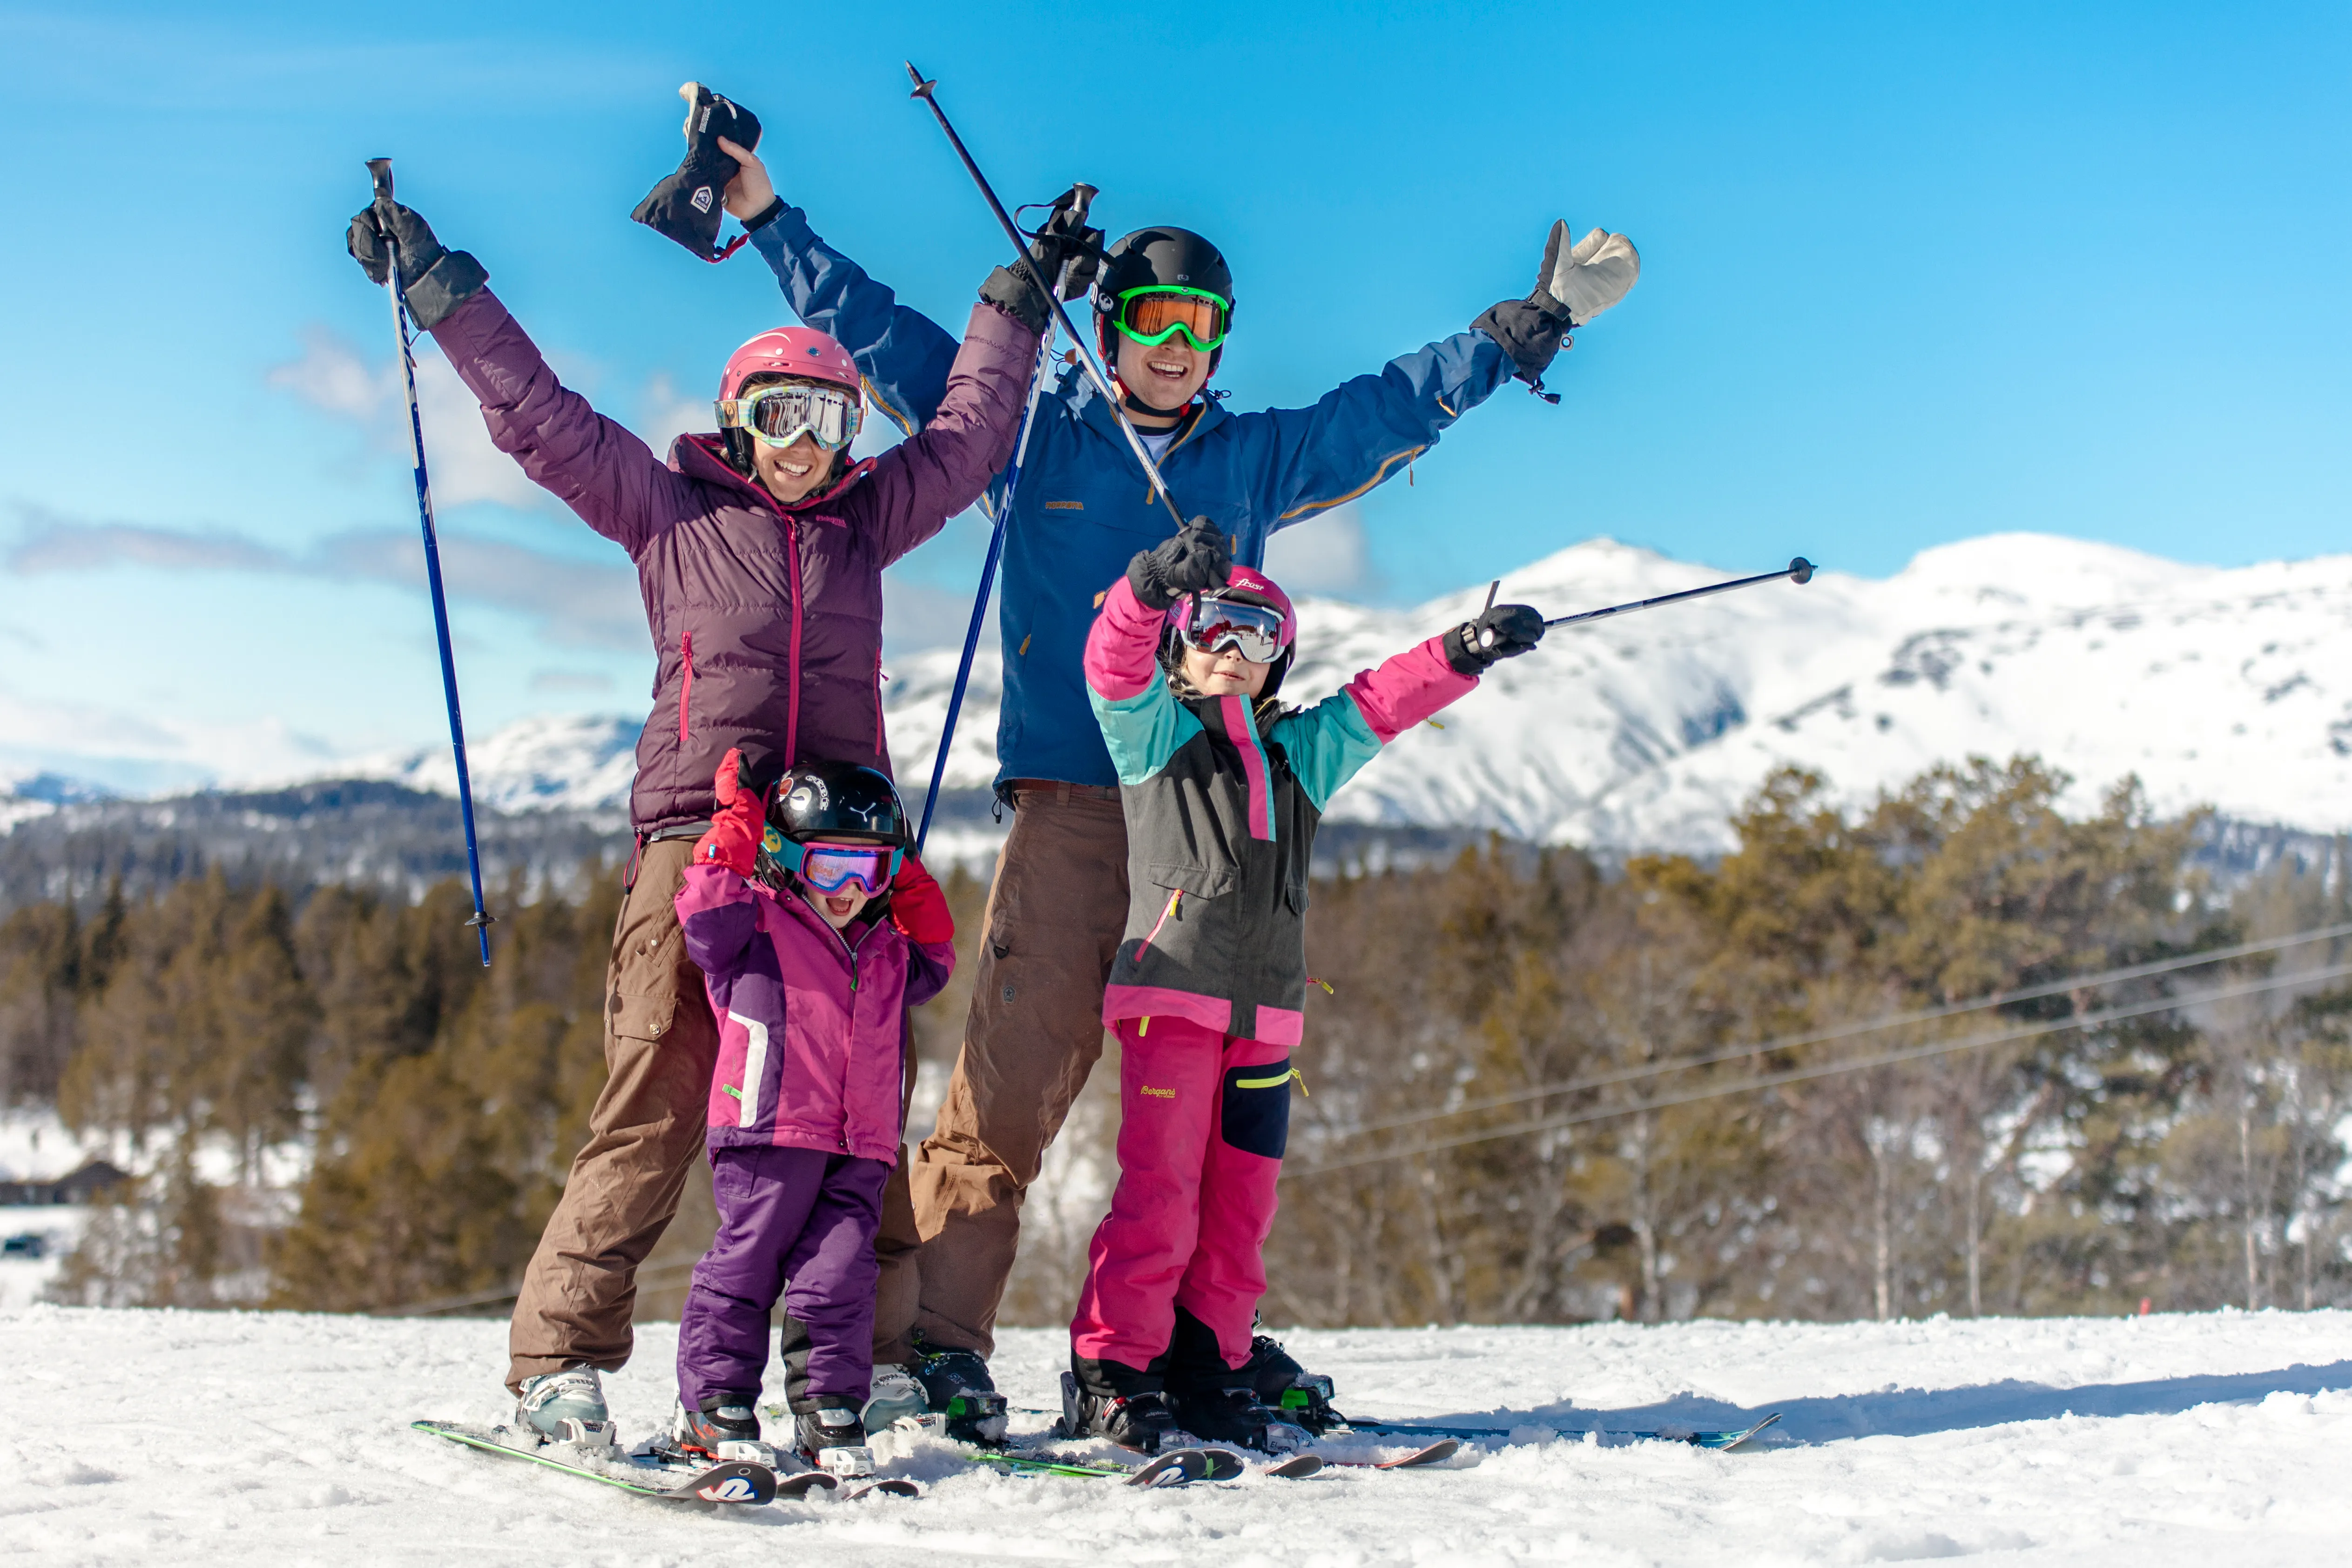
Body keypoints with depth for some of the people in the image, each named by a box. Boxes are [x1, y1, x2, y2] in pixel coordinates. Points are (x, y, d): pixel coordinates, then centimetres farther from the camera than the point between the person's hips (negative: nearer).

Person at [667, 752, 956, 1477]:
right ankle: (713, 1405, 6)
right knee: (745, 1265, -2)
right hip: (769, 1131, -5)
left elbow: (932, 961, 37)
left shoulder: (887, 950, 23)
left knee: (841, 1278, 0)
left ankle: (830, 1416, 6)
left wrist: (912, 887, 27)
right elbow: (708, 913, -10)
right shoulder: (758, 926, 5)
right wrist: (736, 823, -9)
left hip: (859, 1149, 5)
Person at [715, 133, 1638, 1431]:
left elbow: (1395, 404, 25)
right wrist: (766, 215, 9)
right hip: (1068, 805, -3)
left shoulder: (1253, 460, 18)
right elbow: (876, 331, 12)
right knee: (1014, 1079, -11)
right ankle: (939, 1340, -9)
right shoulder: (1028, 433, 11)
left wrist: (1535, 325, 26)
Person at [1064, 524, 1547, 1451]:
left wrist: (1466, 651, -1)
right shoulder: (1152, 730, 9)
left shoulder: (1303, 749, 23)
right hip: (1171, 995, -5)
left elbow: (1382, 701, 15)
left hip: (1268, 1012, 5)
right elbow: (1114, 660, -9)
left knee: (1241, 1203, 6)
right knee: (1160, 1193, -12)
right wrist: (1157, 582, -29)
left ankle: (1208, 1375, 13)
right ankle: (1110, 1376, -7)